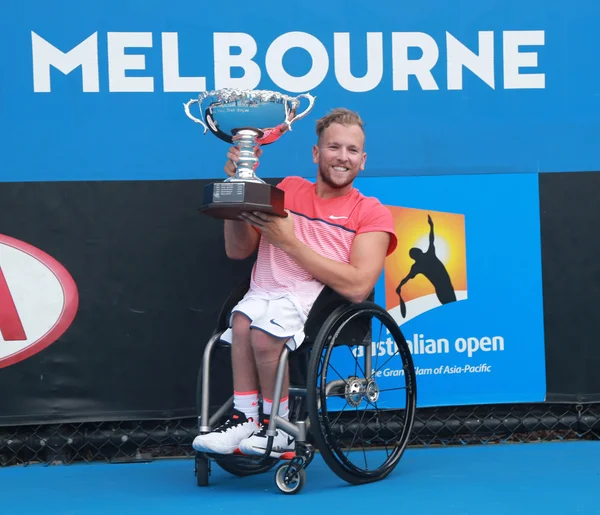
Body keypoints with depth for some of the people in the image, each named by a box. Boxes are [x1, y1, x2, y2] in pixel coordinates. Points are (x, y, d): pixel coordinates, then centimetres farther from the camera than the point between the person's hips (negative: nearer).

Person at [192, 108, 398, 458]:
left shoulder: (372, 213, 8)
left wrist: (289, 242, -9)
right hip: (264, 294, 3)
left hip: (319, 300, -3)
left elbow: (358, 287, -8)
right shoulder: (288, 190, 20)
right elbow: (238, 250, 18)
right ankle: (246, 419, -23)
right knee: (244, 319, -33)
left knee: (264, 328, -33)